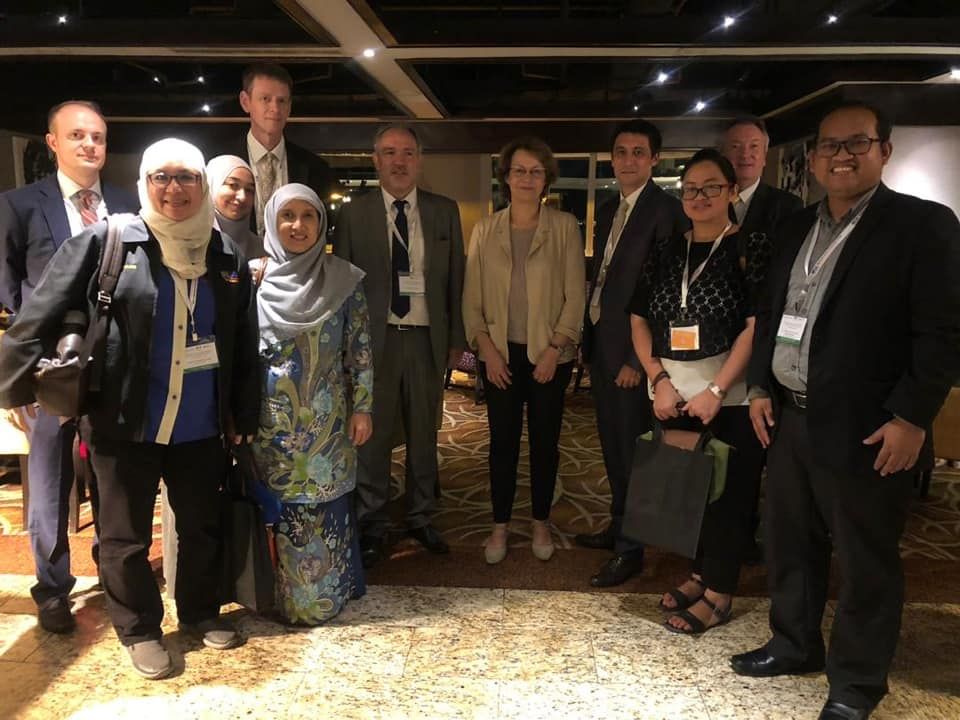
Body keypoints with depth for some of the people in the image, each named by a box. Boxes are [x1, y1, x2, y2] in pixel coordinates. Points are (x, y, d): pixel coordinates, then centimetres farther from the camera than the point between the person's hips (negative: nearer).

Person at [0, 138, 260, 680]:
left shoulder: (228, 257, 2)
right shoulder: (105, 243, -8)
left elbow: (245, 347, 5)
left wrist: (245, 414, 6)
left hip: (200, 427, 3)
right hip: (124, 424, -3)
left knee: (203, 525, 17)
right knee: (127, 535, 12)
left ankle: (201, 612, 39)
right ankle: (140, 630, 32)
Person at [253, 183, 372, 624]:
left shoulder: (343, 280, -2)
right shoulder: (255, 278, 0)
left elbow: (360, 350, 0)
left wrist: (362, 407, -4)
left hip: (326, 419, 0)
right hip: (273, 419, 1)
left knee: (326, 502, 6)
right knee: (280, 506, 8)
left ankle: (326, 592, 24)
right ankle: (284, 594, 25)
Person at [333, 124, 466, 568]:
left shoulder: (445, 212, 6)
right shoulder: (353, 214, 2)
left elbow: (456, 279, 7)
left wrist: (456, 339, 4)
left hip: (427, 339, 2)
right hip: (373, 339, -2)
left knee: (424, 435, 13)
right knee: (373, 436, 5)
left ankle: (420, 518, 30)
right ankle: (372, 526, 21)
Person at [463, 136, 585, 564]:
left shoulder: (564, 227, -1)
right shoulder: (485, 230, 5)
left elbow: (575, 294, -3)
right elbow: (471, 297, 4)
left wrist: (555, 348, -9)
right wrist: (487, 349, -5)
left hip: (549, 354, -1)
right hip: (500, 354, 1)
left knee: (545, 441, 9)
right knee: (502, 442, 7)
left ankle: (541, 521, 26)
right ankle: (500, 524, 22)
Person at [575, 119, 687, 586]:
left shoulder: (666, 210, -12)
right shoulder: (608, 211, 14)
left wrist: (638, 358, -17)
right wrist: (587, 338, 12)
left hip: (632, 351, -8)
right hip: (600, 342, 8)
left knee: (630, 447, 0)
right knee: (612, 443, 18)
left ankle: (630, 549, 14)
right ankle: (619, 526, 34)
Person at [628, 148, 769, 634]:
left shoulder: (751, 249, -4)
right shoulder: (665, 254, 10)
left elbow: (756, 326, -12)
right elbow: (639, 320, 8)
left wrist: (716, 390, -19)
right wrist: (659, 379, -5)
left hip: (730, 396, -4)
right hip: (673, 395, 5)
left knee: (726, 493, 3)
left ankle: (719, 593, 17)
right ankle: (700, 573, 29)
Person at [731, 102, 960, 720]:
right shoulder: (798, 228, 12)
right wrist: (761, 387, 9)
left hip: (864, 430, -6)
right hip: (790, 419, 7)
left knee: (866, 563, 8)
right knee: (789, 544, 19)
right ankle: (795, 645, 40)